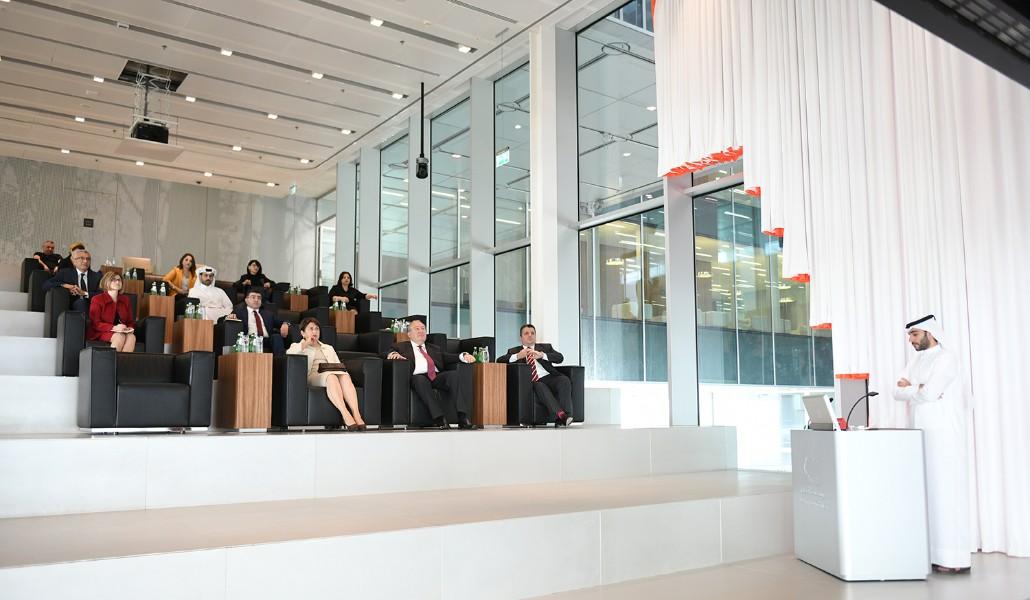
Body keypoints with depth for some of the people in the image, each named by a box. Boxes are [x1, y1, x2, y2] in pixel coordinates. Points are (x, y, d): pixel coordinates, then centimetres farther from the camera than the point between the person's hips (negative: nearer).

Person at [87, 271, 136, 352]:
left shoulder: (125, 299, 15)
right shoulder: (97, 299, 0)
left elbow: (130, 321, 18)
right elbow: (95, 324, -8)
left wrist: (130, 328, -8)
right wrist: (113, 328, -24)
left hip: (122, 331, 4)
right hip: (100, 333, -4)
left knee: (131, 336, -31)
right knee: (120, 336, -36)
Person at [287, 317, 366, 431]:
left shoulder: (328, 348, 38)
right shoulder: (298, 346, 27)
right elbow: (289, 354, 1)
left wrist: (341, 370, 3)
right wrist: (305, 344, 6)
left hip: (333, 372, 4)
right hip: (313, 375, -3)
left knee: (345, 377, -35)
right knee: (331, 377, -39)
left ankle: (356, 414, -52)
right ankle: (345, 415, -55)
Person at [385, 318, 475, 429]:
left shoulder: (434, 349, 34)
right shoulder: (402, 347, 24)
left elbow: (448, 358, 22)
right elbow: (388, 353, 9)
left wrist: (463, 356, 3)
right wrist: (393, 354, -15)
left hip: (437, 377, 3)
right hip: (418, 377, -3)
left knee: (453, 374, -27)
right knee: (420, 379, -38)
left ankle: (463, 417, -36)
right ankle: (439, 418, -43)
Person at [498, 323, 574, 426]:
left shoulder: (545, 347, 25)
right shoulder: (514, 351, 21)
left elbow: (560, 357, 6)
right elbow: (499, 360, 4)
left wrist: (541, 355, -11)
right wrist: (517, 356, -12)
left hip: (549, 378, 2)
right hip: (532, 383, -2)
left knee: (564, 380, -29)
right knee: (539, 386, -36)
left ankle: (566, 416, -37)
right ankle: (560, 415, -45)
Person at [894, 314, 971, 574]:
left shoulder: (946, 358, -9)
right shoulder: (916, 360, 16)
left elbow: (929, 393, -20)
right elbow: (897, 392, 8)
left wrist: (909, 387, -2)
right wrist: (919, 389, -10)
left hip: (944, 435, -8)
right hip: (920, 435, 8)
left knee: (946, 492, -7)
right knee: (926, 492, 6)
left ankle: (955, 558, -4)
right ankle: (933, 552, 12)